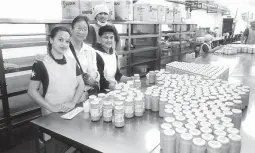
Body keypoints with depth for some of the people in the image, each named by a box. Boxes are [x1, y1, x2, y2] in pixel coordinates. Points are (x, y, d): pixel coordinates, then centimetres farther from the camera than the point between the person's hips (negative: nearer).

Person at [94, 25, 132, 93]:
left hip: (114, 88, 8)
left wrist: (128, 79, 7)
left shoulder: (113, 52, 11)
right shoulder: (96, 54, -16)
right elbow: (100, 80, -18)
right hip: (101, 91, -8)